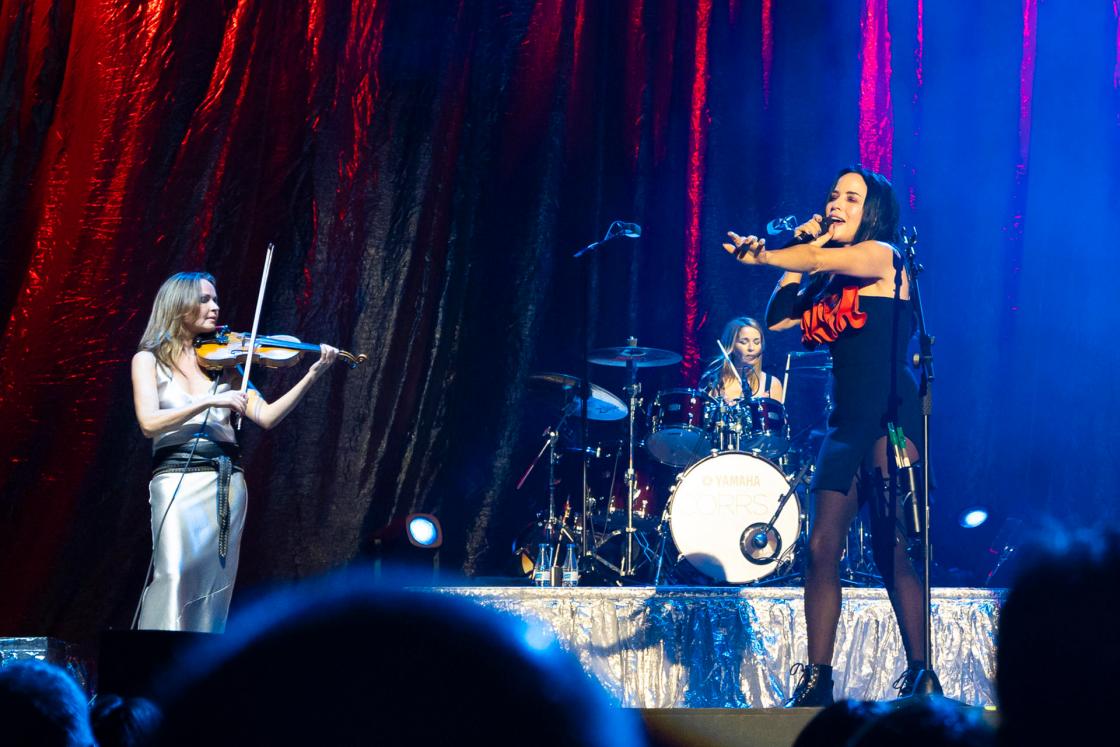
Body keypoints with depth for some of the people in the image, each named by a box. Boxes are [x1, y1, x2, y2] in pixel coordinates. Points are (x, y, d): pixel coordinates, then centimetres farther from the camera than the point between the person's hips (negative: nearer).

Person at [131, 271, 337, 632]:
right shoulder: (148, 360, 6)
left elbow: (267, 416, 5)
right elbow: (149, 422, -9)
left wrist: (312, 374, -5)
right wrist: (209, 401, -16)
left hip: (227, 484, 4)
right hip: (178, 481, -4)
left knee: (213, 587, 0)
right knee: (174, 574, -21)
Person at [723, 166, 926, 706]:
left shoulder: (883, 255, -3)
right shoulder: (825, 282, 17)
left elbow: (827, 259, -20)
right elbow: (776, 321, 12)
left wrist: (764, 256, -31)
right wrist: (798, 251, 10)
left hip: (892, 416, -7)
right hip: (846, 422, 7)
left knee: (893, 552, -9)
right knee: (821, 547, 0)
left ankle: (919, 673, -2)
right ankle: (817, 680, 3)